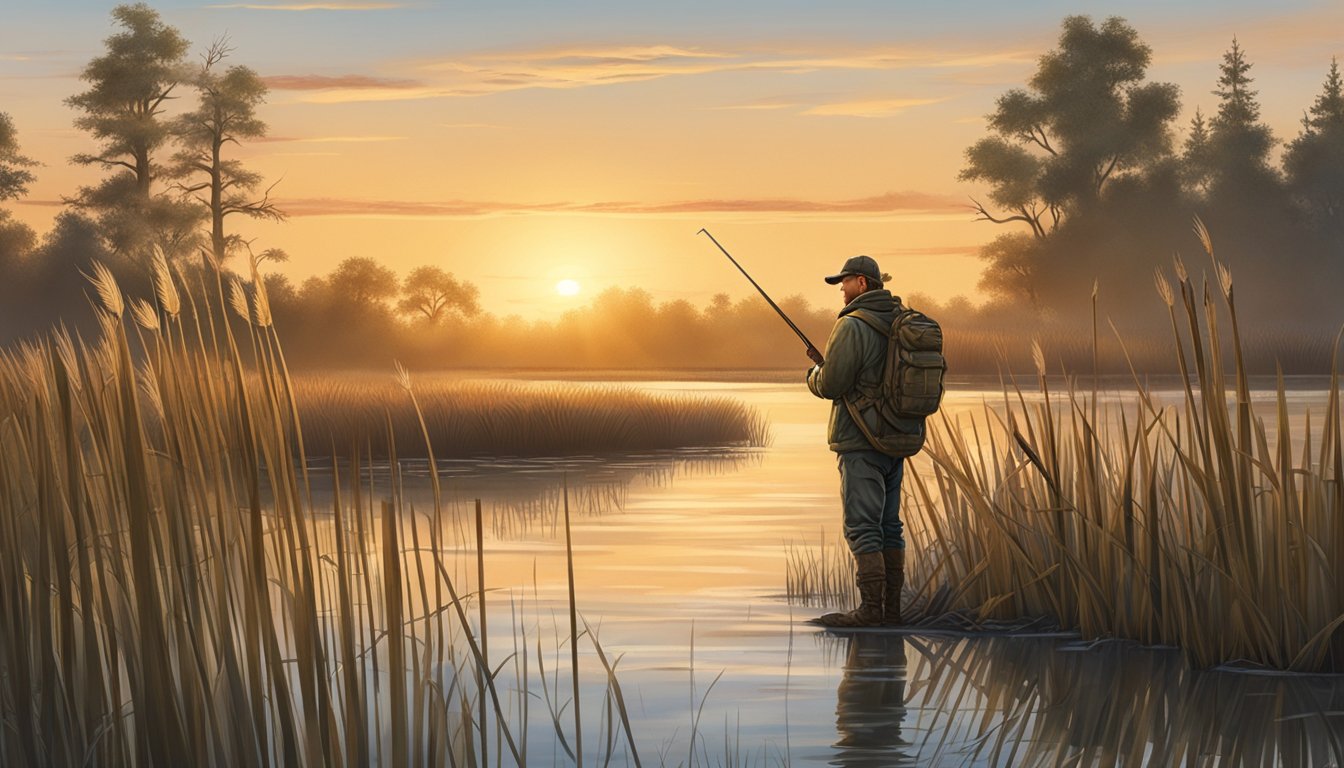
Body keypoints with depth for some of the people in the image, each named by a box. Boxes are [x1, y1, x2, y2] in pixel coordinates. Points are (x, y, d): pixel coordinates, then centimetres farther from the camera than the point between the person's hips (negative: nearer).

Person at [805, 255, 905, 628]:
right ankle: (891, 608, 12)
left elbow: (830, 386, -16)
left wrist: (815, 374, 8)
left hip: (860, 442, -8)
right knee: (888, 526, 11)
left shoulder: (852, 326, -14)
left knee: (861, 526, -7)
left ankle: (870, 609, -10)